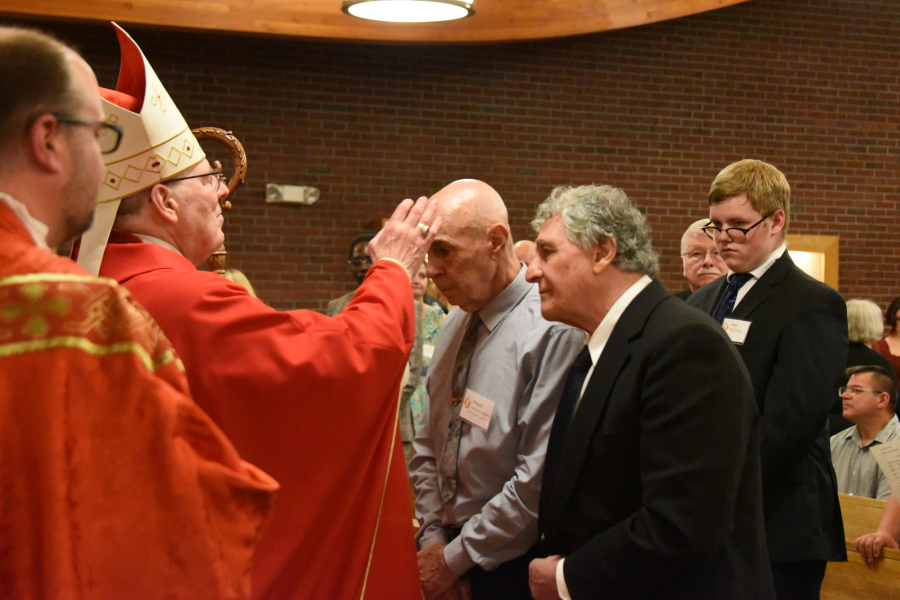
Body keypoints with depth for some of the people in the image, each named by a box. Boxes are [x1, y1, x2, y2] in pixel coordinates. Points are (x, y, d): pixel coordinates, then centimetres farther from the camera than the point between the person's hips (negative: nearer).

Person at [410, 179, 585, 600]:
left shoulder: (552, 333, -20)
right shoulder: (455, 325, 4)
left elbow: (539, 480, -23)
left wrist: (455, 558, -15)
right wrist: (433, 536, 1)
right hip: (453, 543, 6)